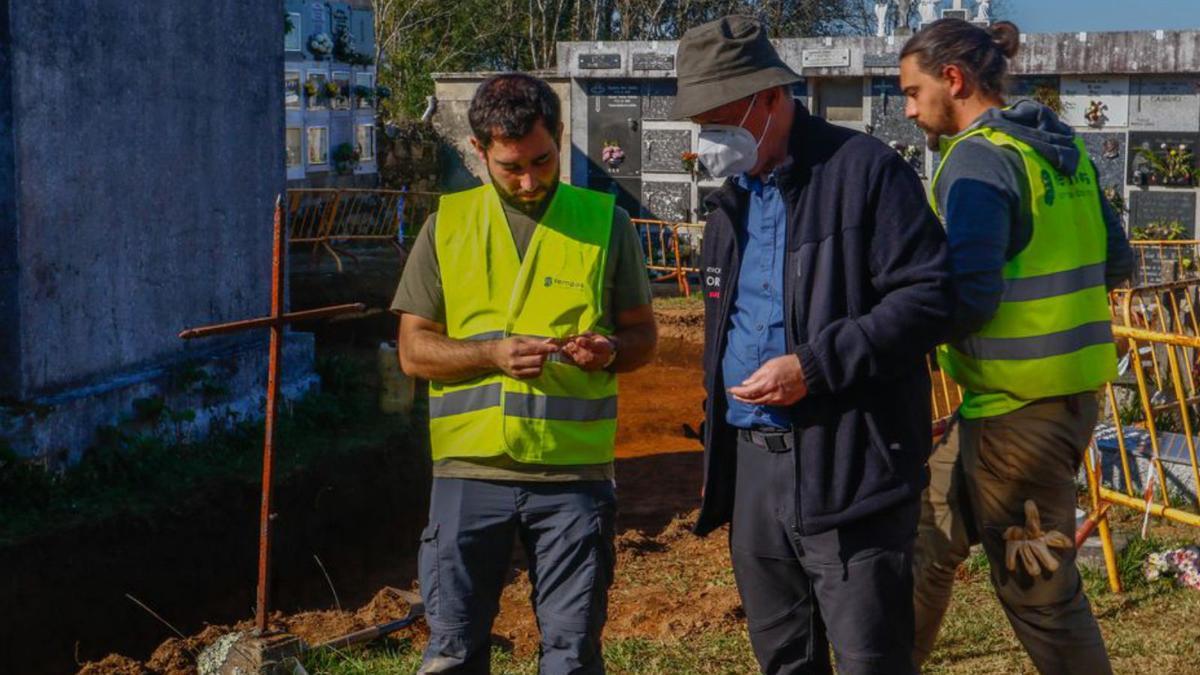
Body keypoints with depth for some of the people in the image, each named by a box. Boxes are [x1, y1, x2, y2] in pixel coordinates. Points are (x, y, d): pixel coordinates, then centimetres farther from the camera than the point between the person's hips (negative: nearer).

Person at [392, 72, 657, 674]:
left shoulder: (605, 222, 5)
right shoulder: (447, 224, 6)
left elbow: (642, 335, 10)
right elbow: (413, 350, 4)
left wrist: (610, 350, -13)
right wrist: (493, 354, -14)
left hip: (574, 473, 0)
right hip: (470, 470, 1)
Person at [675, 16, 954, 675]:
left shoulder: (865, 171, -8)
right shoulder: (731, 199, 17)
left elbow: (927, 297, -14)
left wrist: (814, 366, -20)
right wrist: (716, 449, 20)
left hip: (848, 465, -7)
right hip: (749, 463, 8)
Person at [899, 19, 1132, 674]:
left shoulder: (978, 158, -16)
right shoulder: (1062, 149, 9)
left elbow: (968, 300, -24)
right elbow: (1116, 262, 15)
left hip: (1017, 407, -9)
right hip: (1069, 389, 9)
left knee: (1038, 590, 4)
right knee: (929, 533, 20)